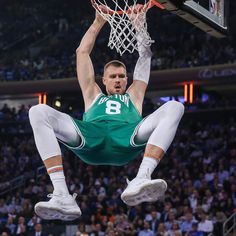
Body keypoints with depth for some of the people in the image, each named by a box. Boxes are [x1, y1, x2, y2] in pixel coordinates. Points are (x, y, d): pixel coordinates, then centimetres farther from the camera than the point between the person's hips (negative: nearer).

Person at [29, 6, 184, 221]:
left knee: (174, 107, -24)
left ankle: (141, 180, -45)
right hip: (91, 138, 0)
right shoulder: (94, 96, 43)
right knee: (39, 112, -23)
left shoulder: (133, 96, 43)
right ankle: (61, 196, -40)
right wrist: (98, 22, 49)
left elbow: (145, 56, 45)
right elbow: (82, 52, 45)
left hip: (128, 140, 0)